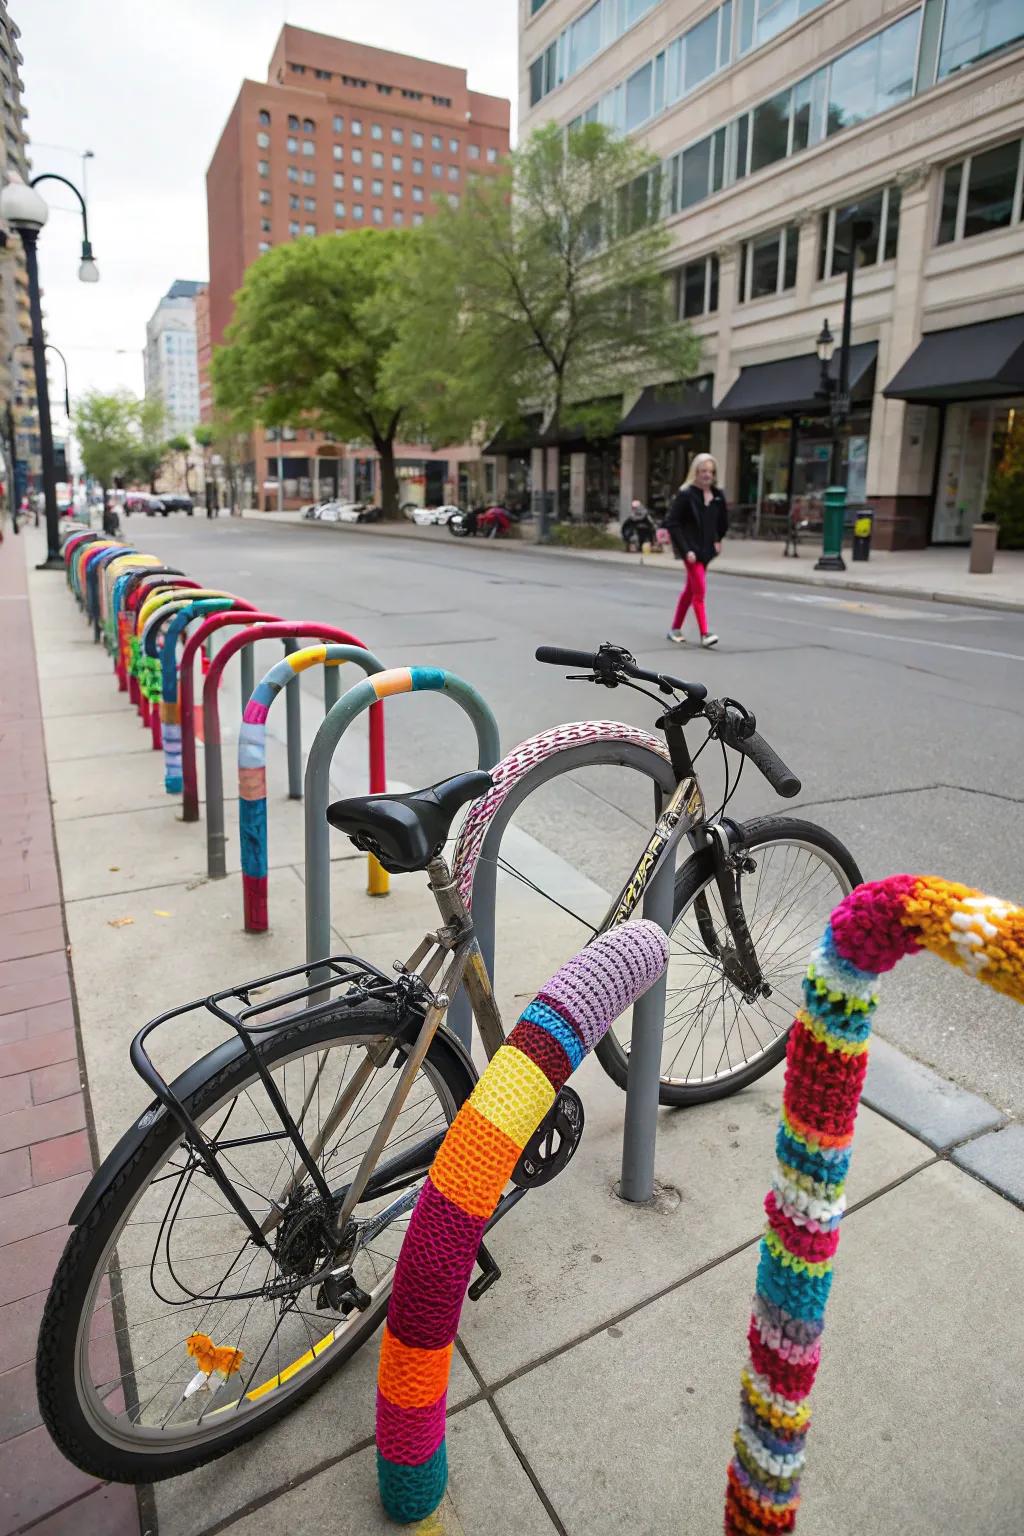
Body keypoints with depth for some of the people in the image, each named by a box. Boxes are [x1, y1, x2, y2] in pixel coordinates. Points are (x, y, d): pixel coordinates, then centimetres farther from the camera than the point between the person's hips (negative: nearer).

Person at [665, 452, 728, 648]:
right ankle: (704, 634, -8)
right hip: (691, 550, -6)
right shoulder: (685, 494, -11)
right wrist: (685, 550, -17)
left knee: (690, 590, 14)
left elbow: (723, 522, 21)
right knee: (700, 591, -10)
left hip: (706, 550, 6)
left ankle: (675, 629, 25)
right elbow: (672, 523, -13)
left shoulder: (717, 495, 5)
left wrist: (718, 540, 10)